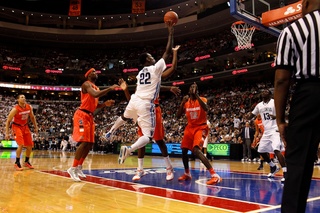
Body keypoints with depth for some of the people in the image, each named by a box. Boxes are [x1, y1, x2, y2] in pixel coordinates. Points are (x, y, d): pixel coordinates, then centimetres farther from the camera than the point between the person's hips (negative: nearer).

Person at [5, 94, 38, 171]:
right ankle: (17, 163, -4)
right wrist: (7, 133, -19)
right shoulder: (15, 109, -22)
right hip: (17, 126, -6)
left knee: (30, 146, 6)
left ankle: (26, 162, 24)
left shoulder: (29, 107, -8)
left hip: (25, 126, 6)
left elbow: (32, 117, 10)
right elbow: (8, 121, -16)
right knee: (21, 145, -20)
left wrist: (36, 127, 10)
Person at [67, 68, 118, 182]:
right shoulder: (86, 84, -8)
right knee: (84, 142, -16)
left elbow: (96, 105, 23)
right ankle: (73, 168, -9)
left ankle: (79, 167, 19)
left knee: (90, 144, 9)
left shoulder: (96, 88, 20)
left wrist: (105, 104, 4)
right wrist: (110, 88, -23)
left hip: (90, 116, 10)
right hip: (82, 115, -9)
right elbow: (95, 95, -28)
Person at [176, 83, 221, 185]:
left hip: (201, 128, -7)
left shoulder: (202, 99, -8)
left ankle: (214, 175, -30)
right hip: (190, 128, 7)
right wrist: (182, 103, -12)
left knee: (196, 150, -27)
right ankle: (187, 174, 31)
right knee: (184, 150, 10)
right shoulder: (186, 102, 6)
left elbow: (206, 108, -31)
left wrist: (196, 95, -33)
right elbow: (178, 116, 0)